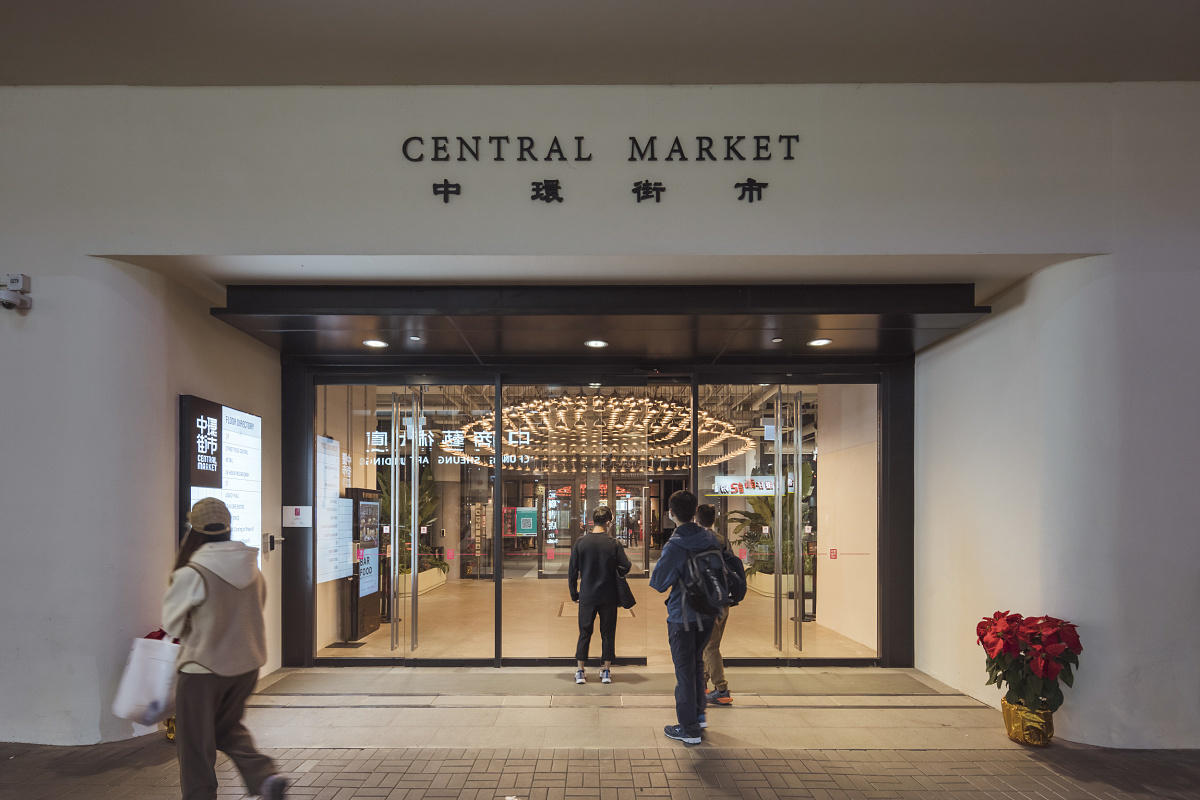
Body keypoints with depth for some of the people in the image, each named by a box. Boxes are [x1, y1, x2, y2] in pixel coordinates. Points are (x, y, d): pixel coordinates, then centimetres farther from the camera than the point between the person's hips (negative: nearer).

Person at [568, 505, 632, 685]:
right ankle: (606, 671, 15)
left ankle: (580, 671, 10)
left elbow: (572, 571, -1)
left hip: (587, 596, 1)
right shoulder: (614, 544, -8)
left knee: (584, 632, 10)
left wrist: (574, 594, 11)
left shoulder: (580, 542, -4)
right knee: (608, 633, 11)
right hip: (608, 596, -1)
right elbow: (626, 568, -5)